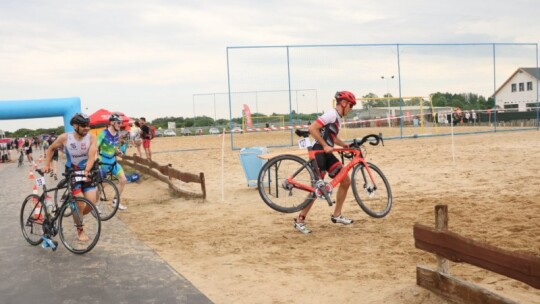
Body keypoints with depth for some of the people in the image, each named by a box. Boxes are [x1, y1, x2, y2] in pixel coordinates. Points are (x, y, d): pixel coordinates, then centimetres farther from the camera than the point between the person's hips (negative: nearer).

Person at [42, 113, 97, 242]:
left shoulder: (91, 137, -14)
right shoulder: (65, 137, -13)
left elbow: (92, 156, -25)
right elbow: (51, 149, 5)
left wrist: (86, 171, -39)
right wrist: (47, 165, -1)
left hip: (87, 173, 2)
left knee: (91, 202, -9)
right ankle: (80, 230, 5)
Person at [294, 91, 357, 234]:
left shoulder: (338, 117, 16)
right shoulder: (331, 114, -14)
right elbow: (312, 128, -23)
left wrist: (346, 145, 15)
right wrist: (325, 146, -22)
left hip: (327, 154, 10)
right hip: (319, 152, -10)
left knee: (346, 180, 8)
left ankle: (336, 215, 18)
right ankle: (300, 220, 1)